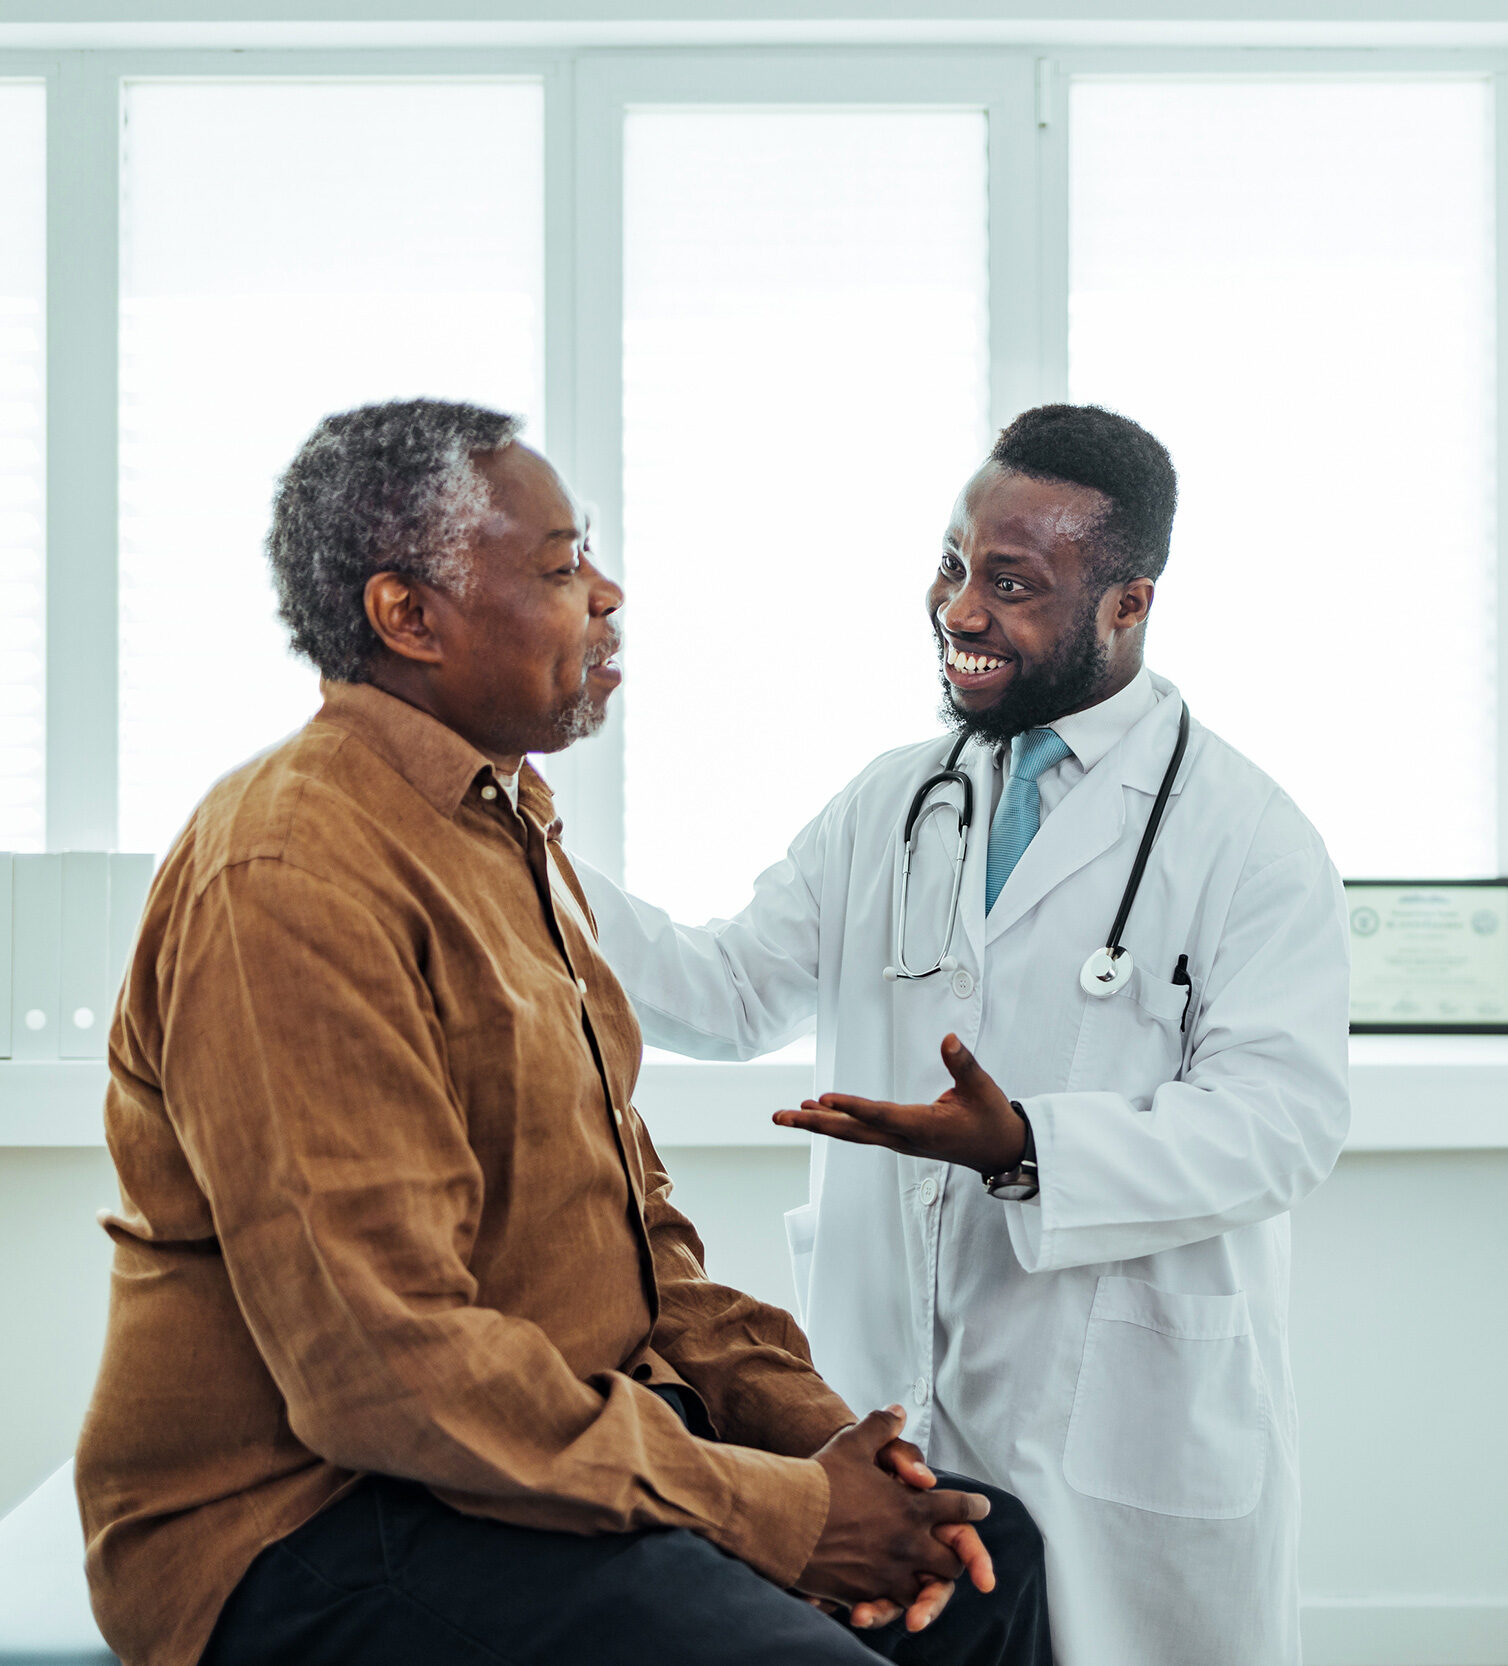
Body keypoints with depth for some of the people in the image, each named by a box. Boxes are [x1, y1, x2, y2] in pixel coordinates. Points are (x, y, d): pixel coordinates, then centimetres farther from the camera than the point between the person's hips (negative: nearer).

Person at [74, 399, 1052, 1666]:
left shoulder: (510, 829, 13)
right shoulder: (294, 881, -20)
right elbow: (383, 1364, -24)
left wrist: (801, 1414, 0)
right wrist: (780, 1510, -19)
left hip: (570, 1433, 9)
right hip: (315, 1518, -9)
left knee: (986, 1557, 6)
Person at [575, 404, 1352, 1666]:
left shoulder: (1248, 838, -7)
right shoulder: (887, 806, 9)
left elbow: (1283, 1115, -15)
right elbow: (733, 992, 7)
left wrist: (1029, 1147, -28)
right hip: (900, 1397, 4)